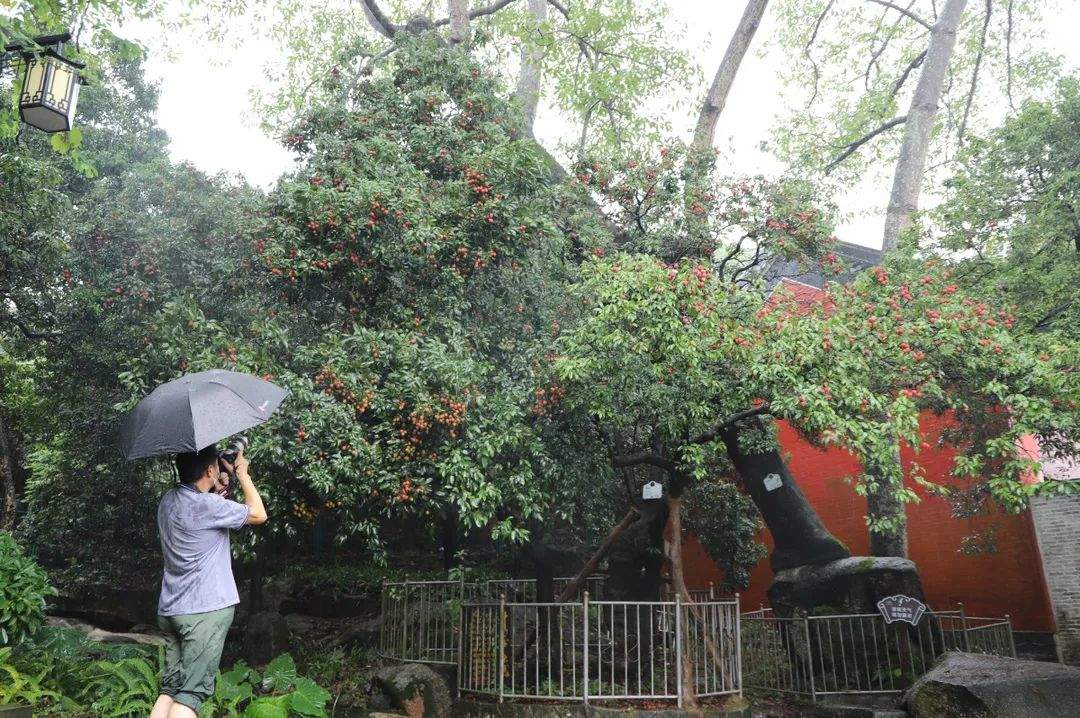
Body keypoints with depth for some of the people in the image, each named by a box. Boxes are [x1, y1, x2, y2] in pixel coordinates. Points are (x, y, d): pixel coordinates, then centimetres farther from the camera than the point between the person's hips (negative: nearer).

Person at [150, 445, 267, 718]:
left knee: (170, 689, 12)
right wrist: (242, 473, 2)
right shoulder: (208, 506, -18)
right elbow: (258, 514, -6)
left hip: (170, 610, 8)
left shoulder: (168, 501, 8)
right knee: (191, 693, -5)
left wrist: (217, 491, 13)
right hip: (206, 609, -8)